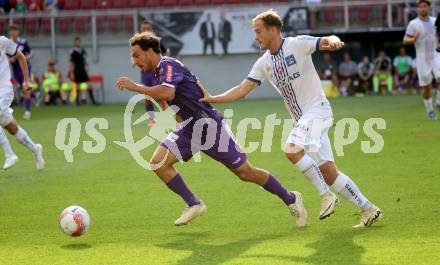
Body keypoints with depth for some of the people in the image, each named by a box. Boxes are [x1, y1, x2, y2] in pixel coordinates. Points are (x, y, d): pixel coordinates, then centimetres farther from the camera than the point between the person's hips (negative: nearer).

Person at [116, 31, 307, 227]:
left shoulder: (168, 65, -17)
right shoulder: (161, 70, 13)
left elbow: (167, 93, -36)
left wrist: (135, 87, -28)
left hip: (208, 123, -9)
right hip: (189, 129, 9)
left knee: (245, 172, -1)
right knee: (158, 162, -8)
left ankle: (291, 199, 16)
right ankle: (194, 205, 2)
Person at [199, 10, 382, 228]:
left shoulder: (298, 44, -7)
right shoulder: (264, 63, 11)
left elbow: (327, 41, -16)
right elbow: (242, 90, 9)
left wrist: (333, 42, -41)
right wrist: (212, 99, -1)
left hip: (317, 110, -7)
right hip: (302, 119, 7)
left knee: (291, 149, -27)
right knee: (328, 172, 2)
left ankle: (326, 195, -17)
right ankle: (368, 210, 9)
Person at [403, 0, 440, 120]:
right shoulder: (413, 23, -4)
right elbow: (405, 40, -7)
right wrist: (413, 39, -27)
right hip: (422, 58, -2)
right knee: (426, 86, 3)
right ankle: (429, 110, 20)